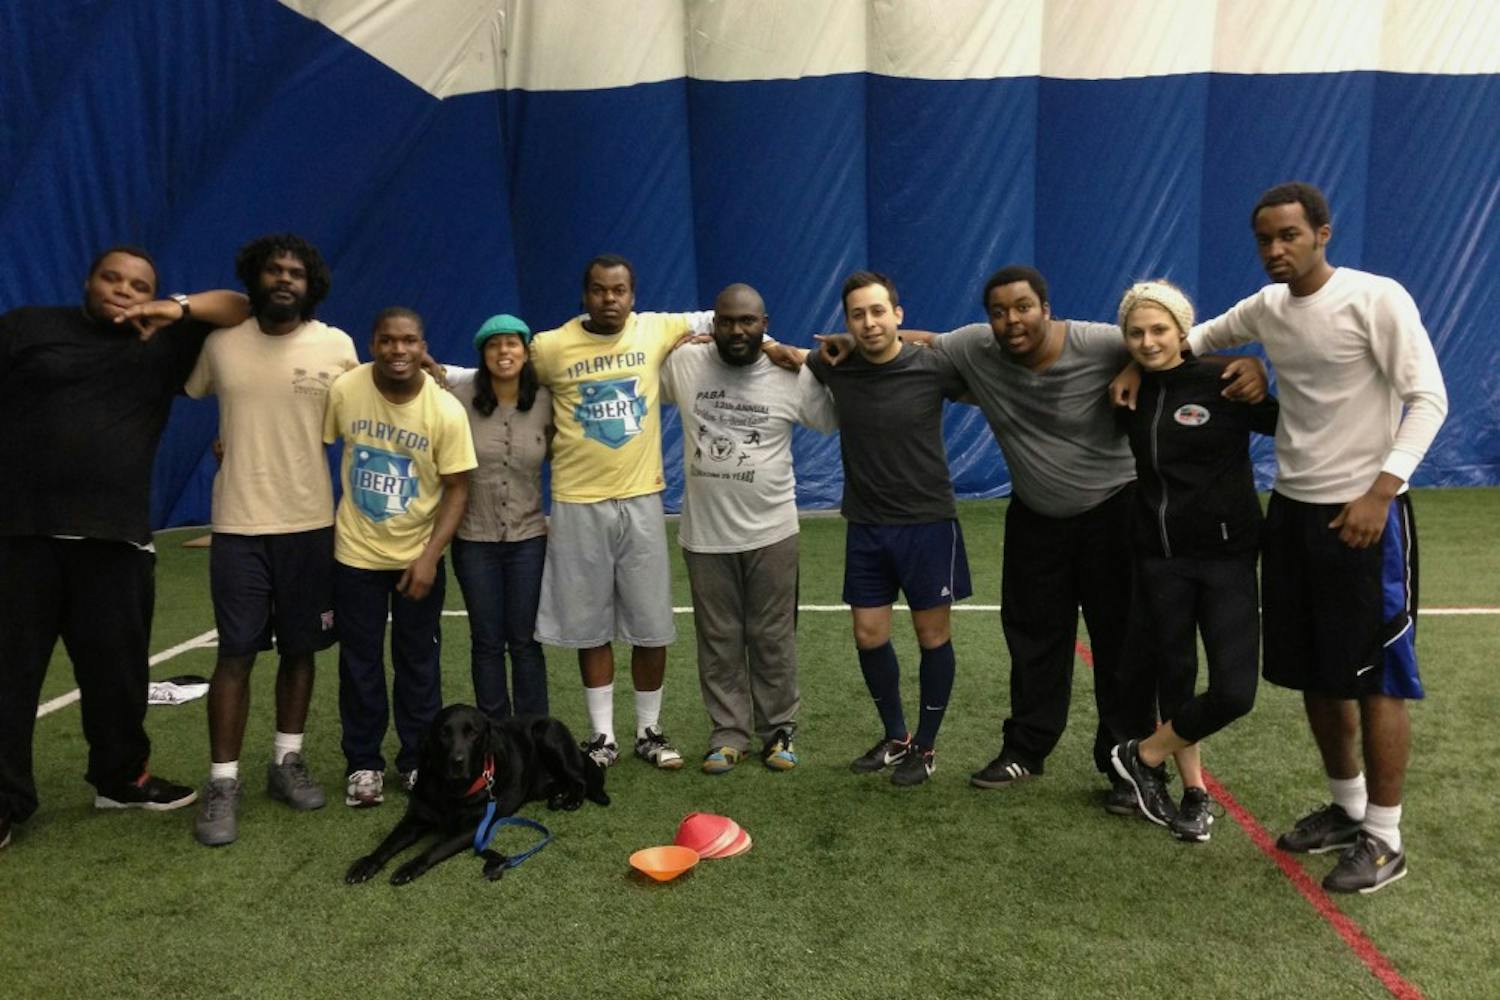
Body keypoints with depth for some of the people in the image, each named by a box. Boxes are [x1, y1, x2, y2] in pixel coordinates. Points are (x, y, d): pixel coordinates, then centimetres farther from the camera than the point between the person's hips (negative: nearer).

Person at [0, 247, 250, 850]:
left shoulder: (163, 343, 11)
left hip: (115, 538, 2)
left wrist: (179, 308, -10)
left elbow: (242, 309, 7)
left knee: (118, 670, 10)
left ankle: (122, 778, 27)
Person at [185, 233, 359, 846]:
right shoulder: (221, 344, 2)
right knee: (236, 653, -1)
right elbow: (185, 394, 17)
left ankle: (286, 761, 26)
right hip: (239, 525, 0)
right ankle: (222, 784, 9)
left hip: (311, 523, 1)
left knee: (300, 648, 10)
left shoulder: (337, 347, 0)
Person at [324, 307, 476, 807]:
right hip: (355, 551, 1)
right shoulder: (343, 390, -14)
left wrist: (430, 555, -18)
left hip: (418, 555, 0)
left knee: (419, 661, 10)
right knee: (359, 661, 9)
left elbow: (457, 489, -11)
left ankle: (417, 760, 25)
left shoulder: (446, 410, -17)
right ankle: (363, 764, 24)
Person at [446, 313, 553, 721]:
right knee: (486, 642, 9)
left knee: (526, 641, 8)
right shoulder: (460, 397, -8)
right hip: (474, 539, 0)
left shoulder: (546, 401, -4)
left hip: (529, 538, 1)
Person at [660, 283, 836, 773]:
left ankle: (779, 730, 25)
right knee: (718, 640, 11)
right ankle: (729, 732, 25)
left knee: (772, 638, 9)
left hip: (770, 532, -1)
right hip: (704, 534, 2)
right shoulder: (684, 363, -1)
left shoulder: (792, 375, -4)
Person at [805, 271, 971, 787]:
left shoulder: (933, 366, -11)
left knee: (932, 636, 6)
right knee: (869, 635, 8)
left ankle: (926, 746, 24)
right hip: (866, 527, 3)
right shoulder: (835, 367, -3)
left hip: (928, 523, -3)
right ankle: (896, 736, 30)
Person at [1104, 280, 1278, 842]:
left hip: (1226, 555, -3)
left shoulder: (1224, 382, -7)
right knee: (1174, 676, 11)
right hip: (1158, 558, 3)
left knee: (1234, 691, -9)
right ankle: (1195, 791, 29)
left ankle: (1143, 757, 15)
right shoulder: (1132, 392, 6)